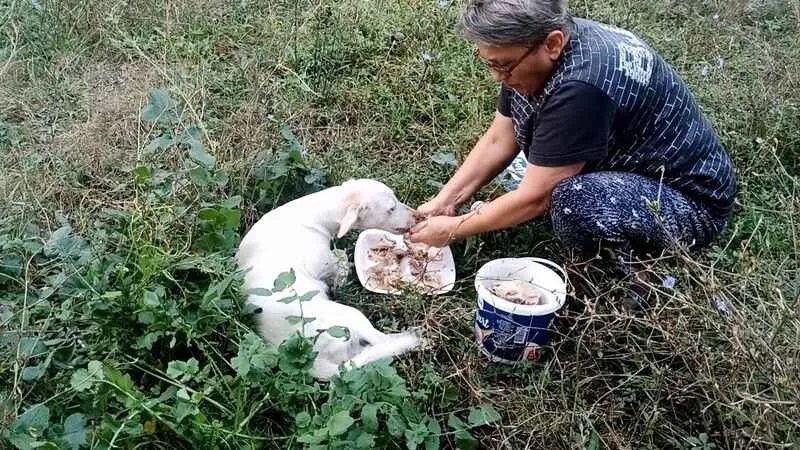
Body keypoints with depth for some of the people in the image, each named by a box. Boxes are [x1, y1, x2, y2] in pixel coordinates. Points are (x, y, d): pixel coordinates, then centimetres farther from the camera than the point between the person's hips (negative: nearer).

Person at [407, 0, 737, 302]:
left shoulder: (581, 86, -35)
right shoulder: (542, 49, -9)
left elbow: (534, 198, -27)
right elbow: (498, 140, 1)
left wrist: (453, 229, -15)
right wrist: (444, 200, -4)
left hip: (694, 202, -8)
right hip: (628, 164, 8)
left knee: (572, 201, -37)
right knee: (518, 100, 2)